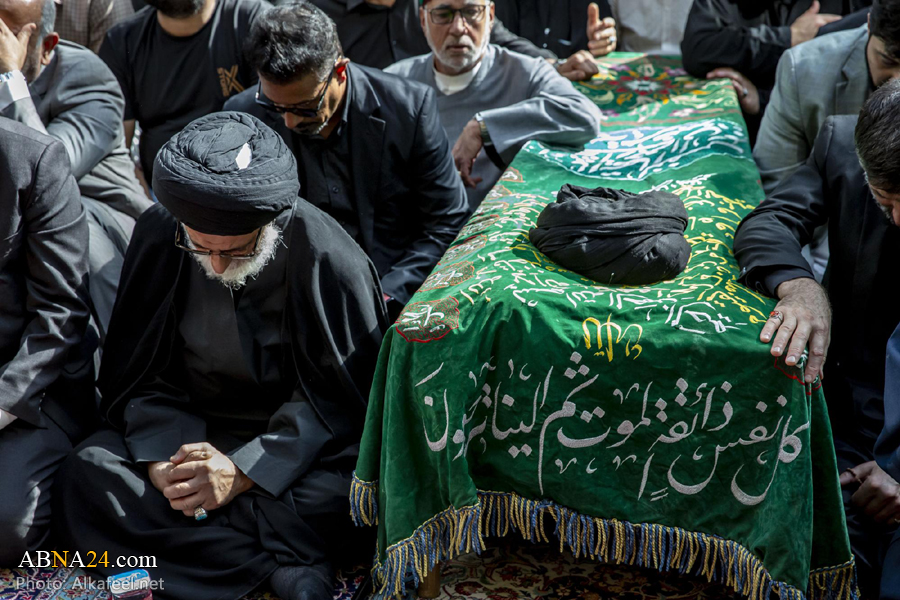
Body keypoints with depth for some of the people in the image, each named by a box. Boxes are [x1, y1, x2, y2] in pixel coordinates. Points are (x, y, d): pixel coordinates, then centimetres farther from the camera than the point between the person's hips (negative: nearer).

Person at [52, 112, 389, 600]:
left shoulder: (328, 258, -20)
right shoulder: (158, 236, -10)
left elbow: (339, 397, -15)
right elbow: (143, 376, -1)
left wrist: (244, 471, -23)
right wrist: (161, 459, -19)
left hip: (293, 440, -3)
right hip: (191, 430, 4)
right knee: (85, 473, -22)